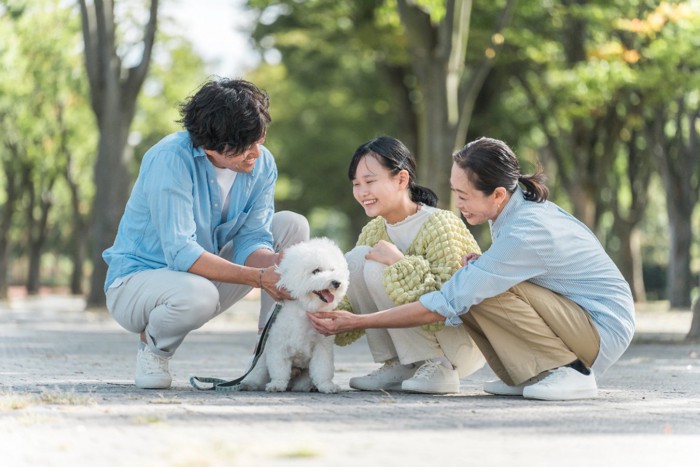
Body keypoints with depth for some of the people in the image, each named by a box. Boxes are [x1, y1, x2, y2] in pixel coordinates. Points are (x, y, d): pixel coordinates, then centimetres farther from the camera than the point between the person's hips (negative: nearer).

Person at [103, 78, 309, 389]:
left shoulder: (262, 163, -9)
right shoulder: (170, 159, -28)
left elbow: (253, 238, -11)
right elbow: (181, 253, -33)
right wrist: (258, 277, -39)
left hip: (205, 274, 6)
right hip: (137, 279, -6)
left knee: (293, 225, -7)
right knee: (197, 294, -41)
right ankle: (153, 348, -5)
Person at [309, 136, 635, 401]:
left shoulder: (524, 234, -28)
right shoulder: (519, 206, -1)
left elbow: (444, 307, -26)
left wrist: (357, 322, -21)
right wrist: (480, 267, -11)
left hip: (605, 332, -9)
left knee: (473, 292, -24)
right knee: (472, 290, -6)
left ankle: (572, 373, -14)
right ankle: (527, 378, 1)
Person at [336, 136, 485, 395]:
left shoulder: (440, 225, -19)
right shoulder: (373, 232, 3)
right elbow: (353, 305, 2)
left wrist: (400, 263, -29)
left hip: (465, 346, -7)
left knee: (377, 270, -24)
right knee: (355, 259, -10)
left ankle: (439, 369, -16)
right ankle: (398, 366, -5)